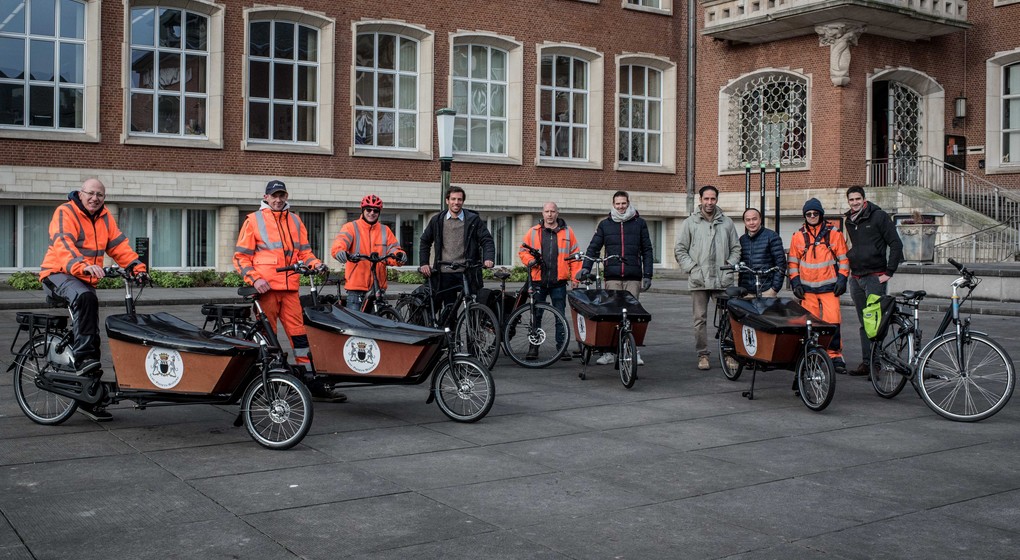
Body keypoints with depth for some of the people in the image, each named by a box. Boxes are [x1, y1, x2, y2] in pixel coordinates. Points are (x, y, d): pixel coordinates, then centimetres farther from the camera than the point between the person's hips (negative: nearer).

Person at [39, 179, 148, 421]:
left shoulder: (105, 217, 8)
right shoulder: (65, 213, -12)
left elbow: (118, 245, 2)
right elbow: (63, 245, -28)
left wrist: (136, 266, -14)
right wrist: (83, 265, -46)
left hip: (86, 280, 7)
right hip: (58, 274, -7)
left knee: (92, 336, 6)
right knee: (85, 297, -40)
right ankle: (82, 357, -39)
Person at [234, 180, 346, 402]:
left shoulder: (295, 221, 18)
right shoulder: (254, 220, 6)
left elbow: (304, 250, 20)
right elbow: (241, 256, 3)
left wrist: (315, 263, -1)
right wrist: (255, 279, -11)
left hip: (290, 287, 3)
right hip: (266, 287, -3)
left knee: (298, 332, 2)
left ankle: (311, 381, 4)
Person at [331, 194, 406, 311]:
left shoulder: (385, 230, 13)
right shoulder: (351, 227, 2)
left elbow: (393, 249, 4)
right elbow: (339, 242, -15)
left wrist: (399, 255, -21)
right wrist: (339, 251, -39)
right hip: (356, 286, -3)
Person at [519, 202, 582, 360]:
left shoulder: (567, 232, 7)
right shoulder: (533, 232, 8)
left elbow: (575, 256, 7)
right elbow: (523, 250, 13)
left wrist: (575, 278, 0)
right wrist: (530, 260, -8)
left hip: (559, 282, 0)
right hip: (538, 281, 1)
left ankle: (562, 347, 12)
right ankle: (533, 347, 12)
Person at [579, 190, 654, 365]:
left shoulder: (639, 223, 10)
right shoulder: (605, 224, 12)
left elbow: (647, 250, 10)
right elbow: (593, 248, 11)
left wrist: (647, 275, 3)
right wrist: (585, 267, -4)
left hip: (633, 277, -1)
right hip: (612, 277, 1)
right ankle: (609, 351, 3)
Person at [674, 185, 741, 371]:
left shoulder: (727, 223, 12)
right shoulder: (690, 223, 7)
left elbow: (735, 248, 16)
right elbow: (680, 250, 5)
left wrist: (729, 267, 2)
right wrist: (692, 268, -6)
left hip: (723, 280, 1)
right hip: (699, 280, -1)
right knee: (700, 319, 1)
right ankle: (702, 355, 8)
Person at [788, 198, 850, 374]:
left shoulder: (834, 234, 5)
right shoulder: (798, 236, 9)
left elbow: (843, 258, 8)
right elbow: (793, 261, 15)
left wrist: (842, 278, 0)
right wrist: (795, 281, 6)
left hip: (829, 287, -2)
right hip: (807, 288, 2)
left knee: (832, 322, -11)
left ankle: (835, 355, -1)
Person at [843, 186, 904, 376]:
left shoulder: (879, 216, -6)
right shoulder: (849, 221, 14)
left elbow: (896, 244, -8)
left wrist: (889, 272, -11)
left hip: (875, 277, -7)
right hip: (856, 278, 7)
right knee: (864, 323, 10)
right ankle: (866, 363, 13)